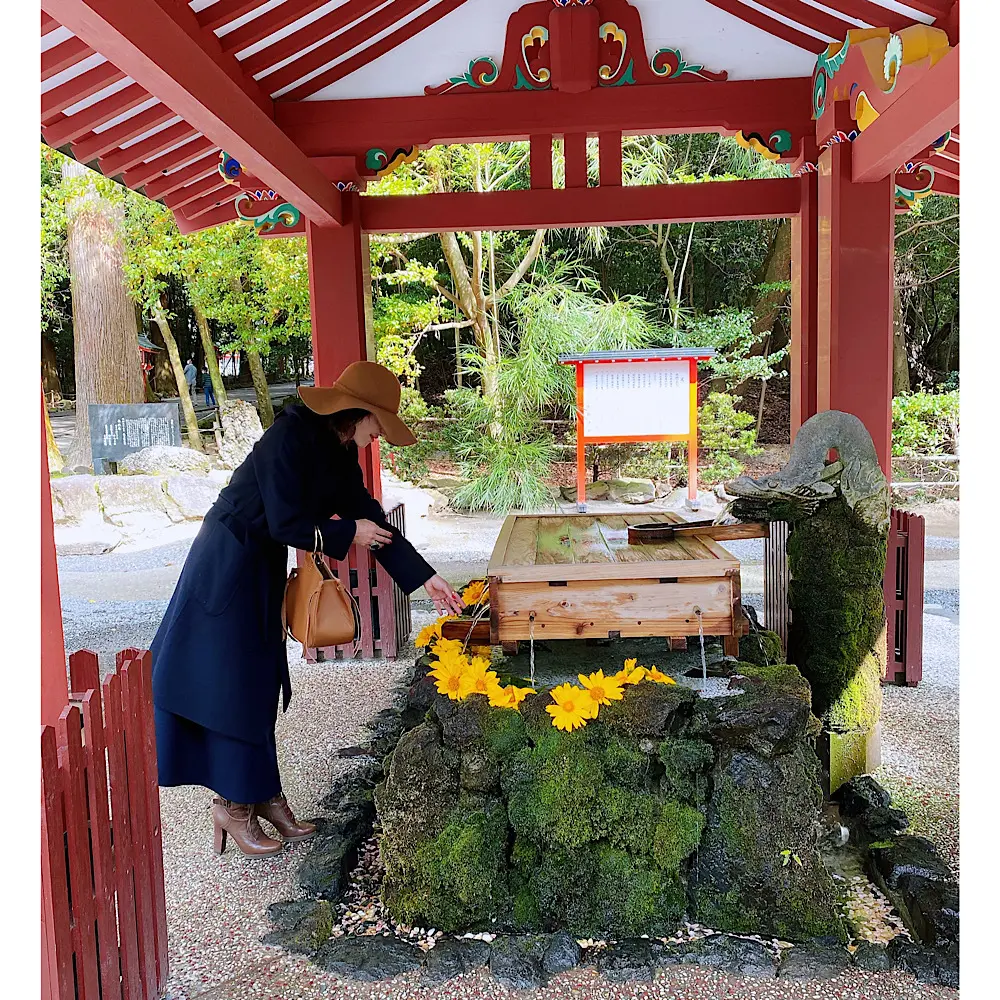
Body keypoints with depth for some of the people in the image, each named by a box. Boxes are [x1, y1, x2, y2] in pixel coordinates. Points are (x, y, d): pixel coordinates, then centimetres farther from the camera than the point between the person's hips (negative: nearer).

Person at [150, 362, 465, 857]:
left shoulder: (340, 450, 2)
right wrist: (347, 534, -11)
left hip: (263, 564, 9)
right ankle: (234, 804, 13)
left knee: (259, 677, 13)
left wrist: (425, 578, 3)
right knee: (232, 679, -1)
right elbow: (286, 524, -25)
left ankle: (261, 794, 24)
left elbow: (368, 514, 5)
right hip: (228, 562, -9)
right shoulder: (289, 437, -24)